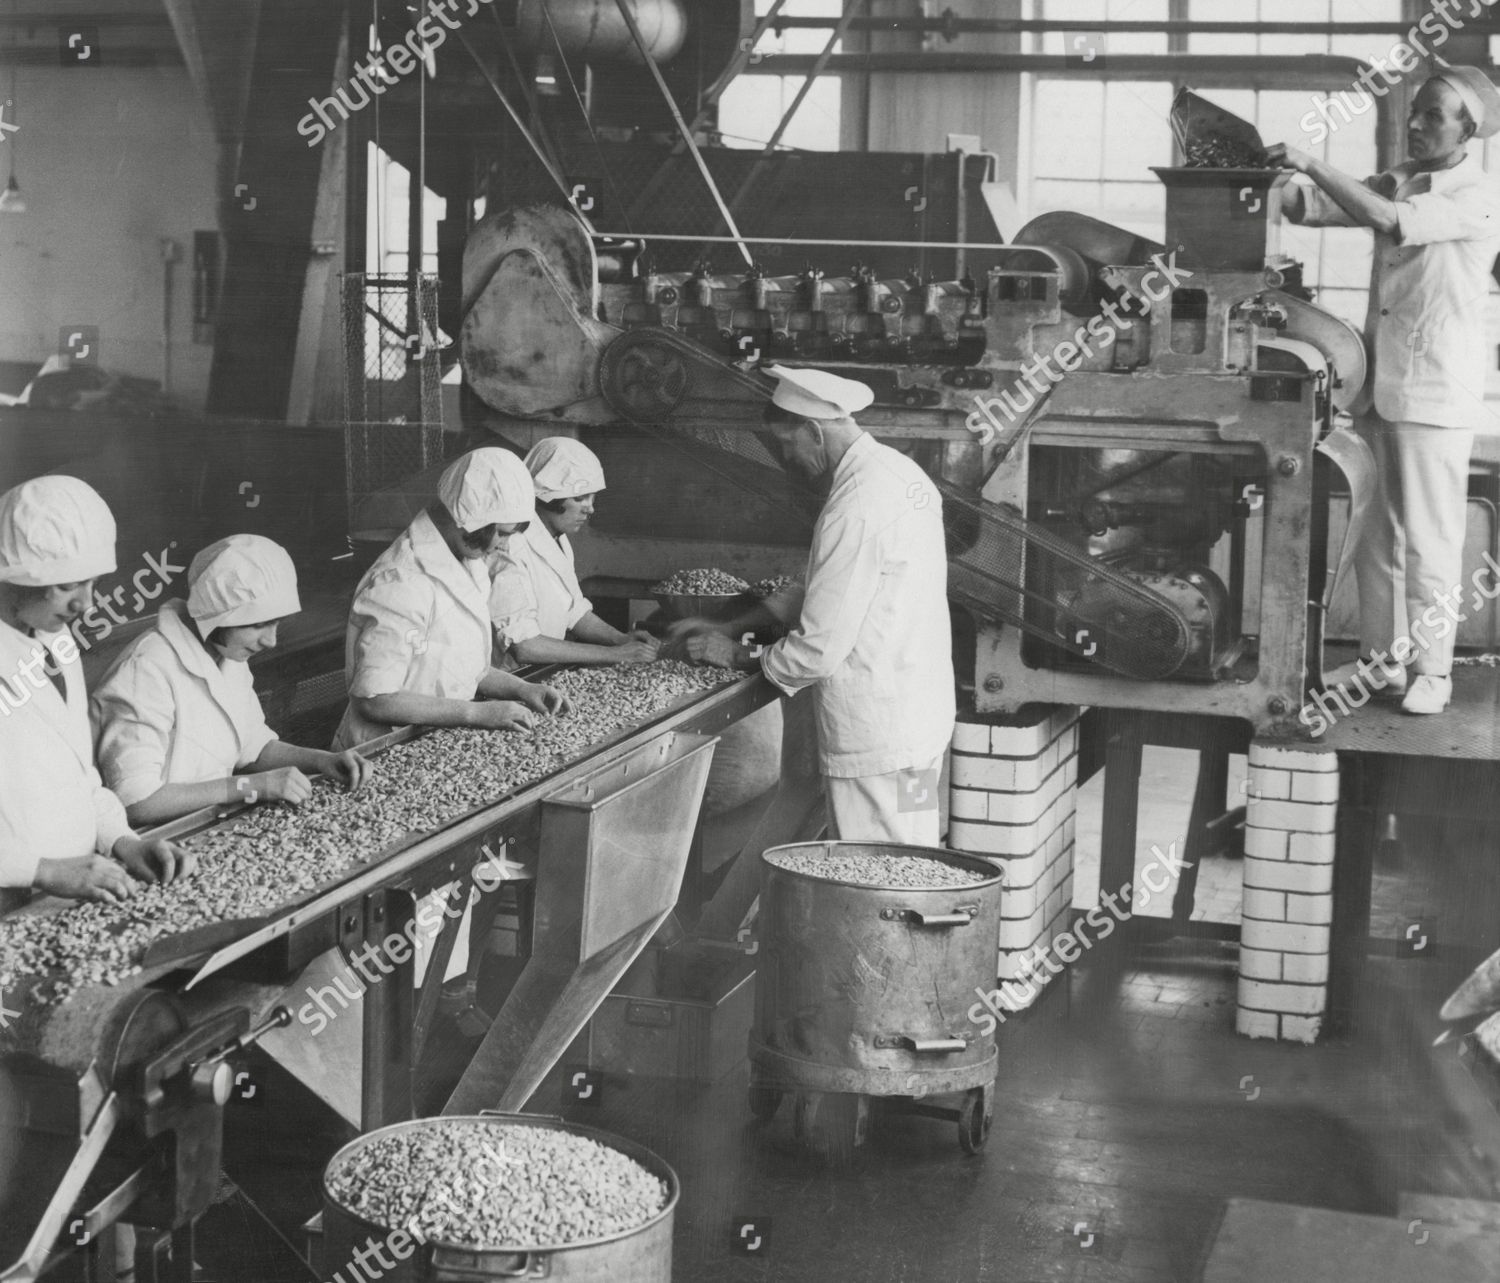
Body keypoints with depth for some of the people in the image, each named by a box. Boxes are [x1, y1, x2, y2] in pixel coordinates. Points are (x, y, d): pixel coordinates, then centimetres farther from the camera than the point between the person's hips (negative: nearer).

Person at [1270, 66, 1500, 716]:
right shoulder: (1397, 182, 13)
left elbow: (1392, 221, -23)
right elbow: (1310, 206, 8)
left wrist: (1315, 165, -22)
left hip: (1435, 392, -7)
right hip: (1381, 381, 7)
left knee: (1427, 538, -3)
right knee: (1376, 534, 11)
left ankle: (1430, 670, 6)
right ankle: (1381, 660, 20)